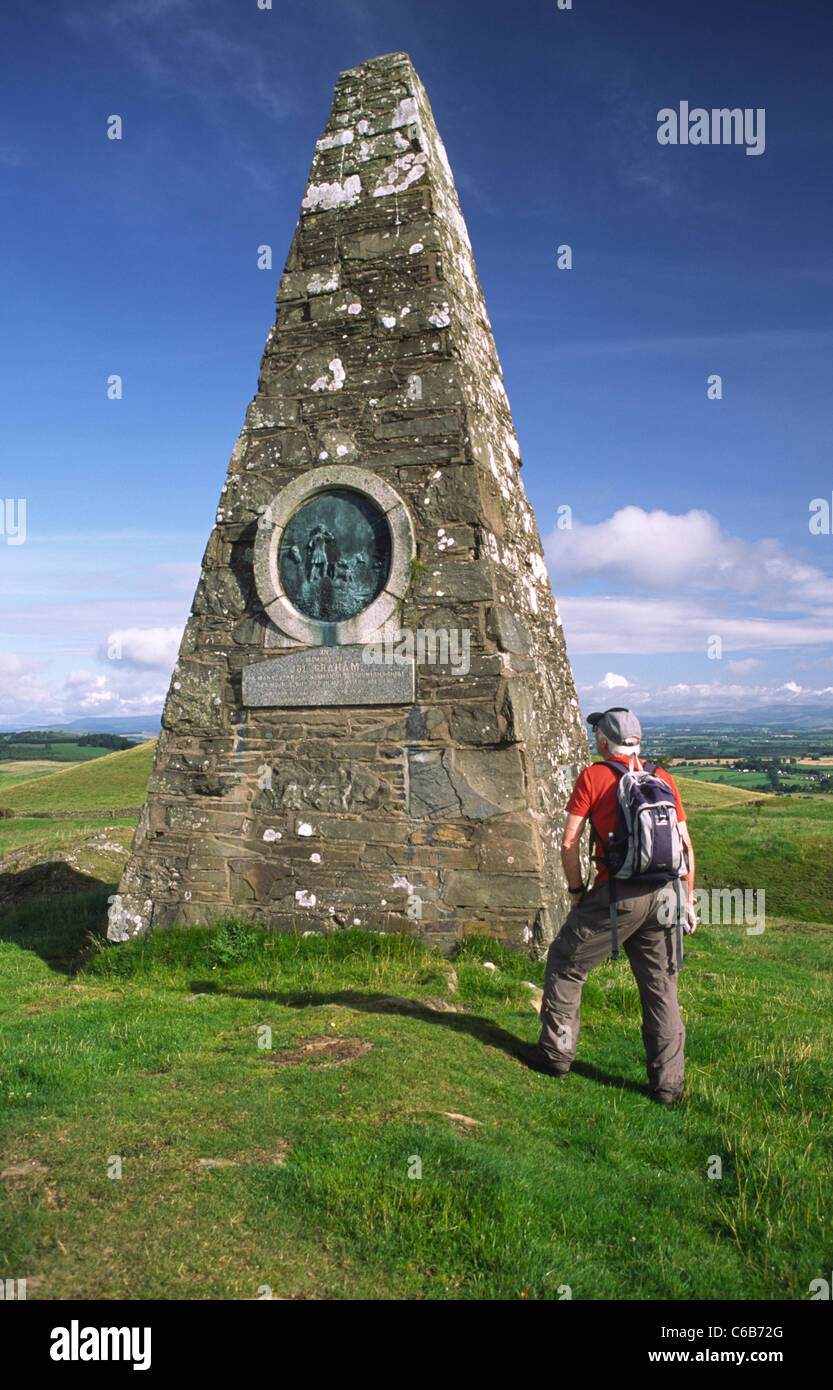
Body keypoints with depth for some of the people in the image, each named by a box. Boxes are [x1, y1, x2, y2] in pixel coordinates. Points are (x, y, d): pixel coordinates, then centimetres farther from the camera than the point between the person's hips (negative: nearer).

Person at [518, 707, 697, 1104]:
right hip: (663, 895, 5)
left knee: (565, 964, 13)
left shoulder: (594, 777, -1)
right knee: (661, 986, 13)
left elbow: (570, 842, -6)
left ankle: (556, 1053, 22)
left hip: (616, 896, -4)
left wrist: (576, 889, 8)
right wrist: (687, 901, 17)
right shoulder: (663, 778, 11)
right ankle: (668, 1082, 17)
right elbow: (686, 845, 10)